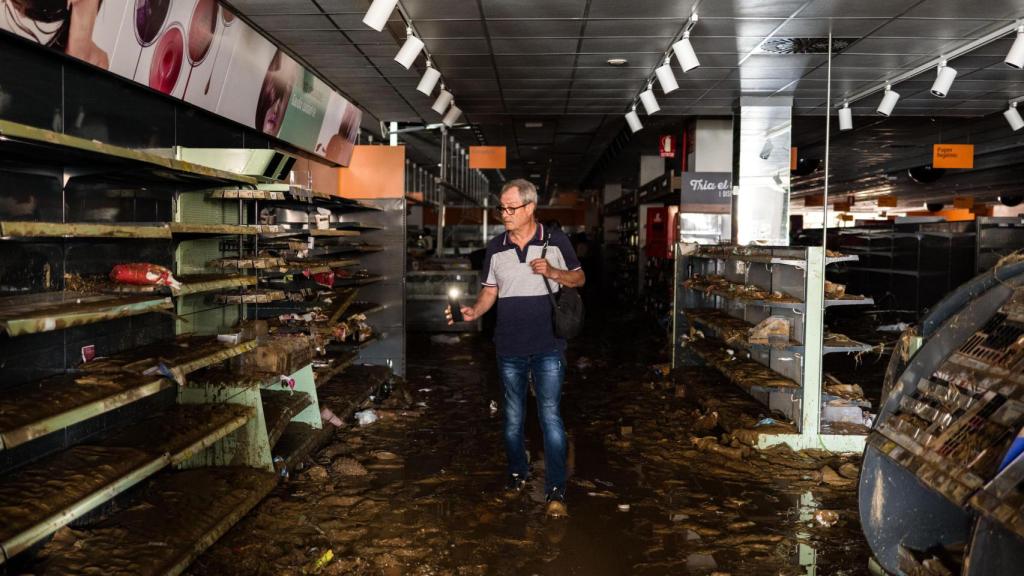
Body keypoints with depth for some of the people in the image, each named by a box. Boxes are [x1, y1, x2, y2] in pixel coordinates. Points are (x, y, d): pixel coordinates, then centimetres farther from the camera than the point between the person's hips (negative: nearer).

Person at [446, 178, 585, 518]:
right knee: (513, 416, 15)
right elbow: (490, 292, 8)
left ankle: (556, 490, 4)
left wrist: (554, 273, -14)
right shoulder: (495, 248, 5)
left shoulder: (555, 241, -3)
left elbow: (579, 278, 5)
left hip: (548, 346, -3)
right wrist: (473, 312, -12)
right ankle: (517, 473, 34)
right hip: (509, 348, 3)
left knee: (550, 416, -4)